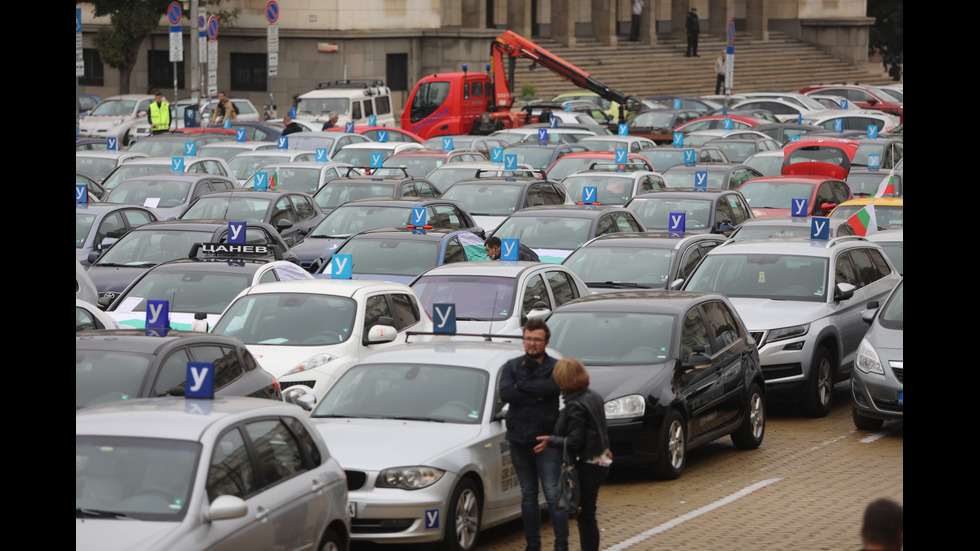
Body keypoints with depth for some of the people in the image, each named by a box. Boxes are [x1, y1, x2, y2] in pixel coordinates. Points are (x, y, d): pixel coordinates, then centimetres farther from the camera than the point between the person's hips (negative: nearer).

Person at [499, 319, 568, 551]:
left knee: (553, 494, -7)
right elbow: (505, 393, -9)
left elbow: (552, 387, -22)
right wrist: (536, 395, -15)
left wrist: (521, 386, -12)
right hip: (519, 440, 4)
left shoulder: (555, 367, -1)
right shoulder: (512, 366, 8)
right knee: (528, 494, 12)